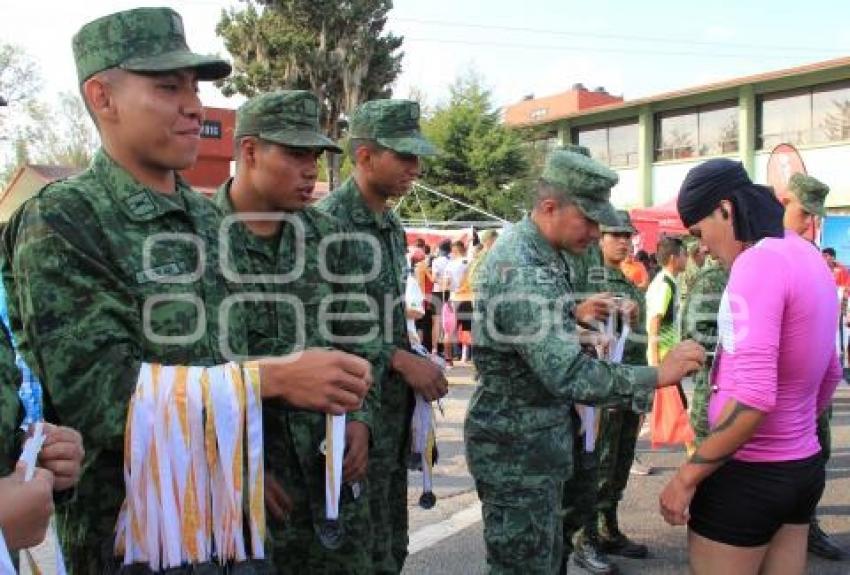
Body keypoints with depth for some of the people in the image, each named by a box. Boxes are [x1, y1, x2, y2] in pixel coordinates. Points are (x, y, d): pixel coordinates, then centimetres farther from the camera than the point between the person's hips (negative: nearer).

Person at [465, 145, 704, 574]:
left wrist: (573, 315, 11)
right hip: (517, 449, -10)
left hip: (534, 441, 10)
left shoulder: (525, 248, 6)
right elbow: (569, 377, -33)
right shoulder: (522, 271, -27)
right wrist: (658, 375, -26)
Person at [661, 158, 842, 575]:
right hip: (804, 466, 9)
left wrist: (687, 477, -18)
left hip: (749, 475, -9)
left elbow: (753, 398, -27)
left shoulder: (757, 262, -20)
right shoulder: (808, 257, 9)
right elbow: (829, 374, 19)